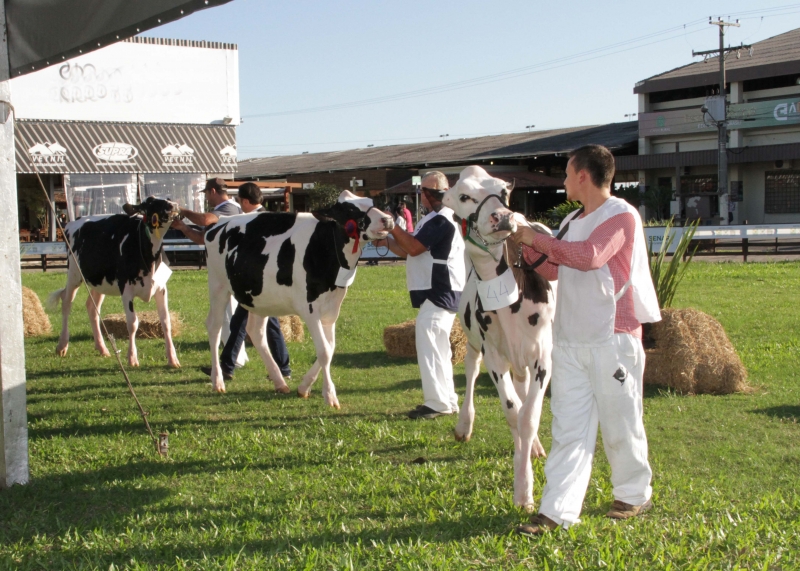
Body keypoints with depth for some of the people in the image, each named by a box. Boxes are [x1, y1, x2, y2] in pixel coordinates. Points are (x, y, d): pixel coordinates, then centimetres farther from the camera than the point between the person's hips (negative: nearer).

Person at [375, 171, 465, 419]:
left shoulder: (441, 220, -17)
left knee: (429, 346, -11)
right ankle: (447, 400, 23)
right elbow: (411, 252, 18)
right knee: (438, 348, 16)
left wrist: (392, 226, -13)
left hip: (439, 294, -11)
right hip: (436, 293, 11)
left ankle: (437, 403, -7)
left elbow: (414, 248, -23)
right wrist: (388, 242, 5)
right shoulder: (435, 219, 17)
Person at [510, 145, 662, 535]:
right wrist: (523, 243, 13)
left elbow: (590, 255, -27)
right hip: (570, 340, 7)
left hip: (613, 339, -7)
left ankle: (633, 495, 27)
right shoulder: (572, 221, 15)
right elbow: (554, 270, 24)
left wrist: (540, 239, -17)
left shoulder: (621, 215, -10)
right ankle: (557, 510, 1)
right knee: (569, 429, 2)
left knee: (620, 425, 7)